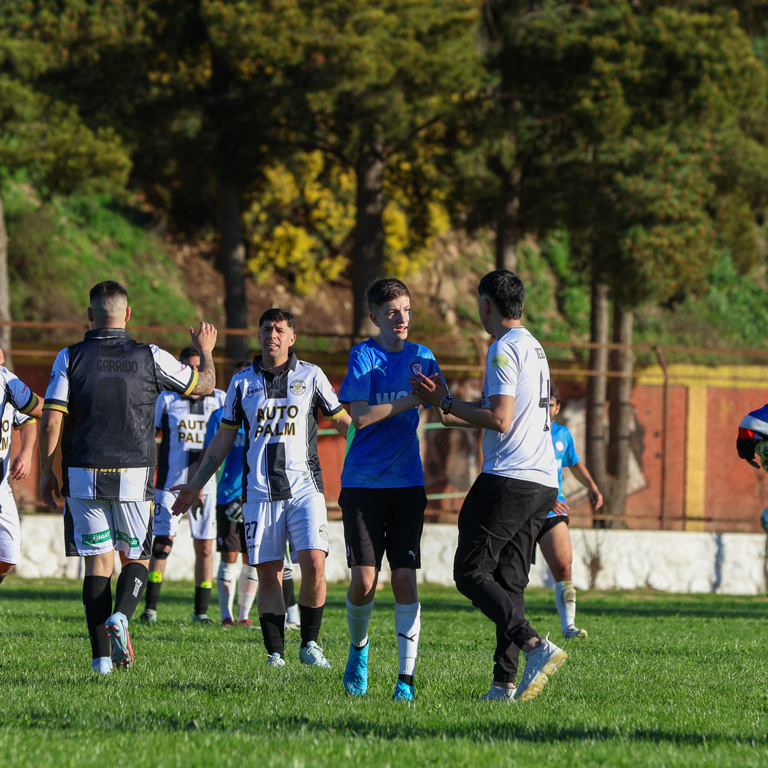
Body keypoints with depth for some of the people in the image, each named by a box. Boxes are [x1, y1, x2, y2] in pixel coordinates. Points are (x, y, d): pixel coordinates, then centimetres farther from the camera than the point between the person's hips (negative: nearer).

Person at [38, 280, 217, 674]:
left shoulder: (70, 357, -2)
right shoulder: (151, 358, -2)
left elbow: (51, 421, -6)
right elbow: (204, 384, 11)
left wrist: (45, 472, 4)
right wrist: (206, 351, 31)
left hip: (83, 476, 1)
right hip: (134, 477, -1)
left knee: (97, 563, 6)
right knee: (137, 557, 12)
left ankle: (101, 656, -1)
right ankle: (120, 616, -17)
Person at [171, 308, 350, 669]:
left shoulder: (311, 376, 7)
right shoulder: (243, 381, 11)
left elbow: (343, 422, 12)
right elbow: (223, 438, 17)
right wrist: (196, 485, 15)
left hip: (304, 487, -1)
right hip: (259, 491, 1)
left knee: (313, 564, -15)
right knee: (268, 574, -2)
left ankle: (310, 644, 1)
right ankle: (275, 653, 3)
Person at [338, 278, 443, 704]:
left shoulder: (421, 357, 10)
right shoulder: (362, 356, -1)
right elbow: (360, 416, -12)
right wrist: (409, 401, -19)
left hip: (407, 482, 2)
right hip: (363, 482, -2)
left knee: (404, 579, -8)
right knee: (364, 580, -8)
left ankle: (406, 678, -6)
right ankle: (358, 647, 22)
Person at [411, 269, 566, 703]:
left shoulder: (505, 349, -10)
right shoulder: (535, 348, 20)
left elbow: (500, 420, -17)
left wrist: (445, 402, -8)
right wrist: (455, 416, 32)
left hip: (508, 481, -9)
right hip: (543, 484, 9)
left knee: (471, 573, -5)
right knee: (509, 581, 9)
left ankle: (536, 646, -21)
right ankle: (505, 682, 2)